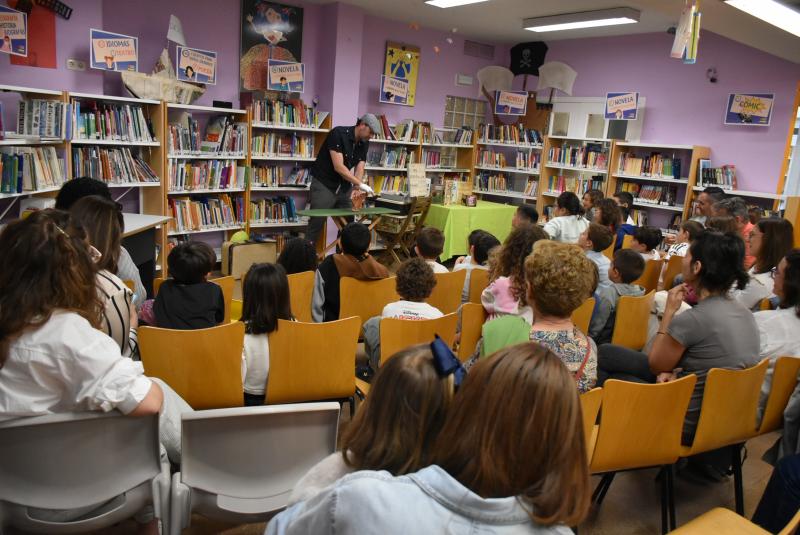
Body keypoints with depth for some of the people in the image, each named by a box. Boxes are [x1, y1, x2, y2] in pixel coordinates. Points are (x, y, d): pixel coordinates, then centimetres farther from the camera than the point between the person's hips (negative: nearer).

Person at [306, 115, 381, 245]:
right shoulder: (338, 134, -20)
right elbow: (338, 167, -28)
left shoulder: (364, 144, 1)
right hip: (324, 185, -7)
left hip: (343, 187, 7)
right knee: (316, 225, -8)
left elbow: (359, 169, -4)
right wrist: (360, 184, -32)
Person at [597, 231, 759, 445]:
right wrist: (678, 371, -3)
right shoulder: (746, 315, 0)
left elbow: (655, 366, -8)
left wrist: (669, 310, -6)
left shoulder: (691, 319, -26)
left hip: (688, 424, -8)